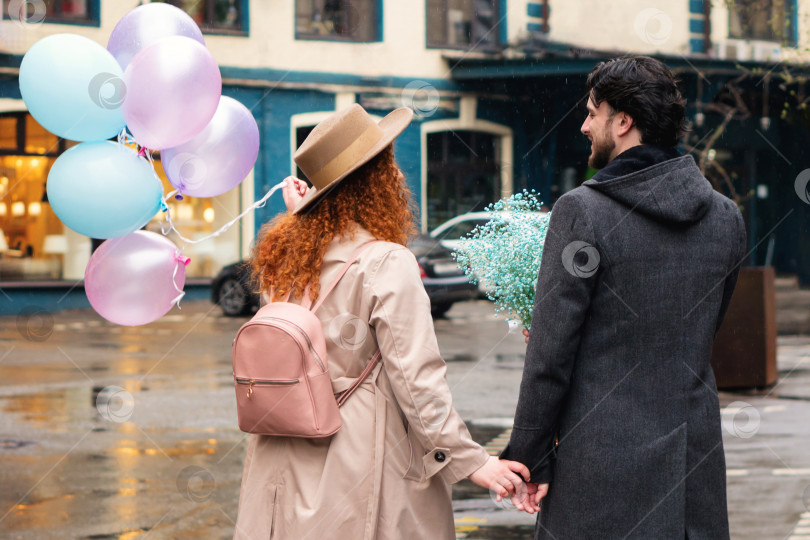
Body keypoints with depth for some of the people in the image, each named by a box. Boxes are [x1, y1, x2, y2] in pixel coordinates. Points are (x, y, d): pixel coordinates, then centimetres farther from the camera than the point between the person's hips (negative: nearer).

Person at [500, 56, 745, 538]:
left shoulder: (582, 212, -12)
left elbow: (550, 356, -11)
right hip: (696, 459, 6)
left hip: (604, 466, -5)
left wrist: (529, 459, -4)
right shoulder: (726, 217, 5)